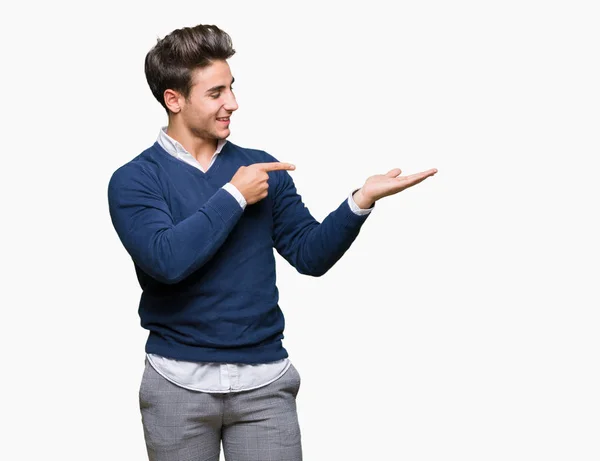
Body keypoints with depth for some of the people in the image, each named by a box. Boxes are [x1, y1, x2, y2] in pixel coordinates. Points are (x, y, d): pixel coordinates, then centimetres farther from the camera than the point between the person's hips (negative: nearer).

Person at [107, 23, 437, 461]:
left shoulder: (262, 168, 6)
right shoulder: (134, 180, -4)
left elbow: (310, 254, 4)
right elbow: (167, 259, -21)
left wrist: (361, 199, -11)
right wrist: (234, 196, -13)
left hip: (265, 380, 2)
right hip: (178, 381, -2)